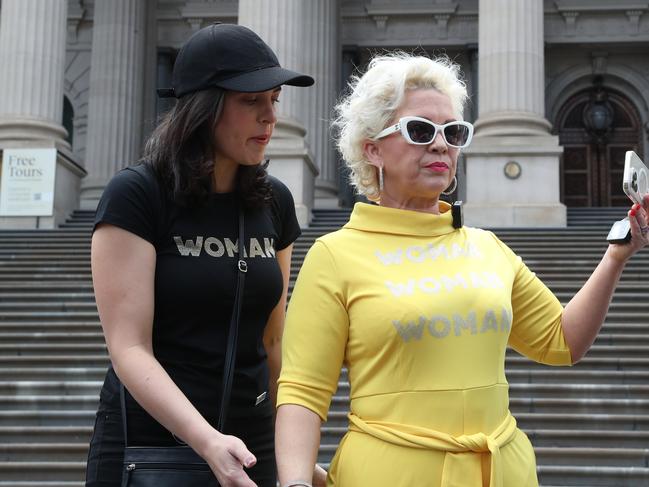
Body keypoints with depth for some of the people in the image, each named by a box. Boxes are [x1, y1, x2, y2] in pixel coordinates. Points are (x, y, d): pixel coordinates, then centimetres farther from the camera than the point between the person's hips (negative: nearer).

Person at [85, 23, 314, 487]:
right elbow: (129, 348, -18)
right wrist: (207, 442, -31)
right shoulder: (136, 195, -12)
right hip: (145, 447, -5)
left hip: (248, 447, 5)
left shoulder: (274, 202, 3)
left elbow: (272, 341, 10)